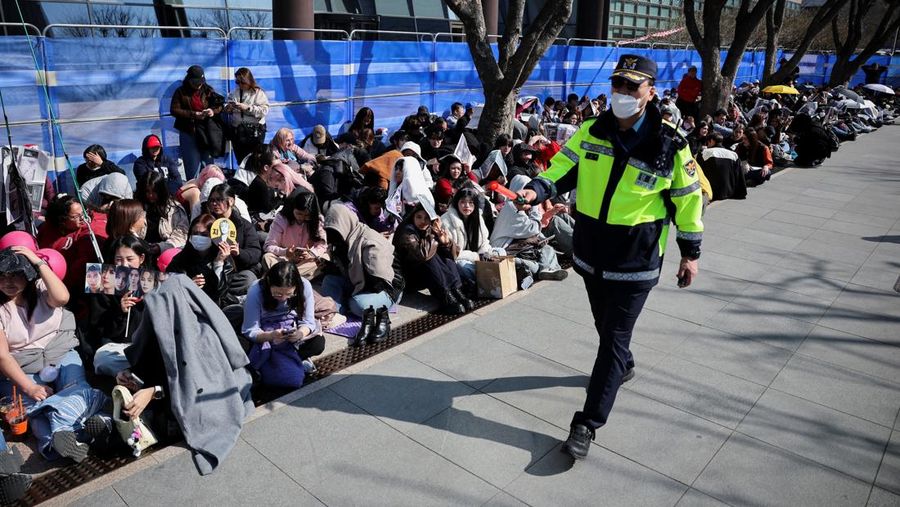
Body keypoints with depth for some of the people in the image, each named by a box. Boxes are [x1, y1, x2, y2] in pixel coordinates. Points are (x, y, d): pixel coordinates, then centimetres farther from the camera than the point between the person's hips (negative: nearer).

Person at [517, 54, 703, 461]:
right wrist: (538, 189, -23)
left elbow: (688, 198, 0)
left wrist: (690, 252, 3)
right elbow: (563, 168, -1)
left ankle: (588, 423, 6)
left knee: (615, 338, -2)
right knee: (605, 325, 23)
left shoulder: (669, 145, -10)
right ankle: (621, 366, 54)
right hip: (591, 253, 5)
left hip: (636, 261, -4)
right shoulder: (591, 132, -1)